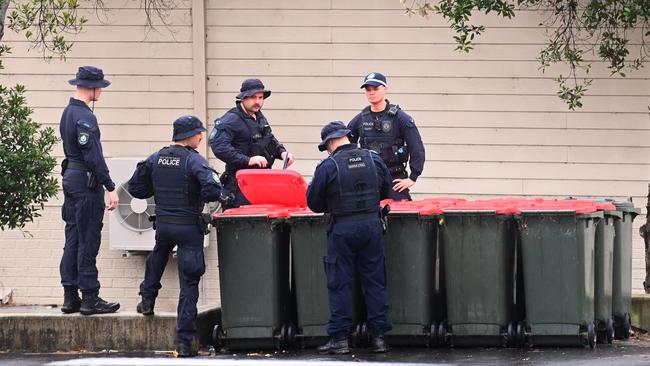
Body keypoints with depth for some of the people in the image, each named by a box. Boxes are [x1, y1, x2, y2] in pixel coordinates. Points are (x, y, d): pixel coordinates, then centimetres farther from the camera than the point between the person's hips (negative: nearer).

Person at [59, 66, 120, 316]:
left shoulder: (68, 112, 13)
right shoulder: (84, 116, -17)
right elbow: (93, 155, -22)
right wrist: (110, 187, -21)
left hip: (70, 179, 10)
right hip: (86, 182, -10)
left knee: (73, 240, 11)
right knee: (88, 241, -6)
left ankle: (70, 297, 13)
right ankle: (90, 298, -4)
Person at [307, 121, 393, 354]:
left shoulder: (327, 166, -9)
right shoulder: (373, 159, 3)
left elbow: (314, 202, -2)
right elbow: (385, 189, 17)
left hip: (343, 229, -3)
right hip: (372, 224, 3)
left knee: (340, 284, 3)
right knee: (375, 282, 10)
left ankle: (339, 338, 3)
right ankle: (378, 335, 11)